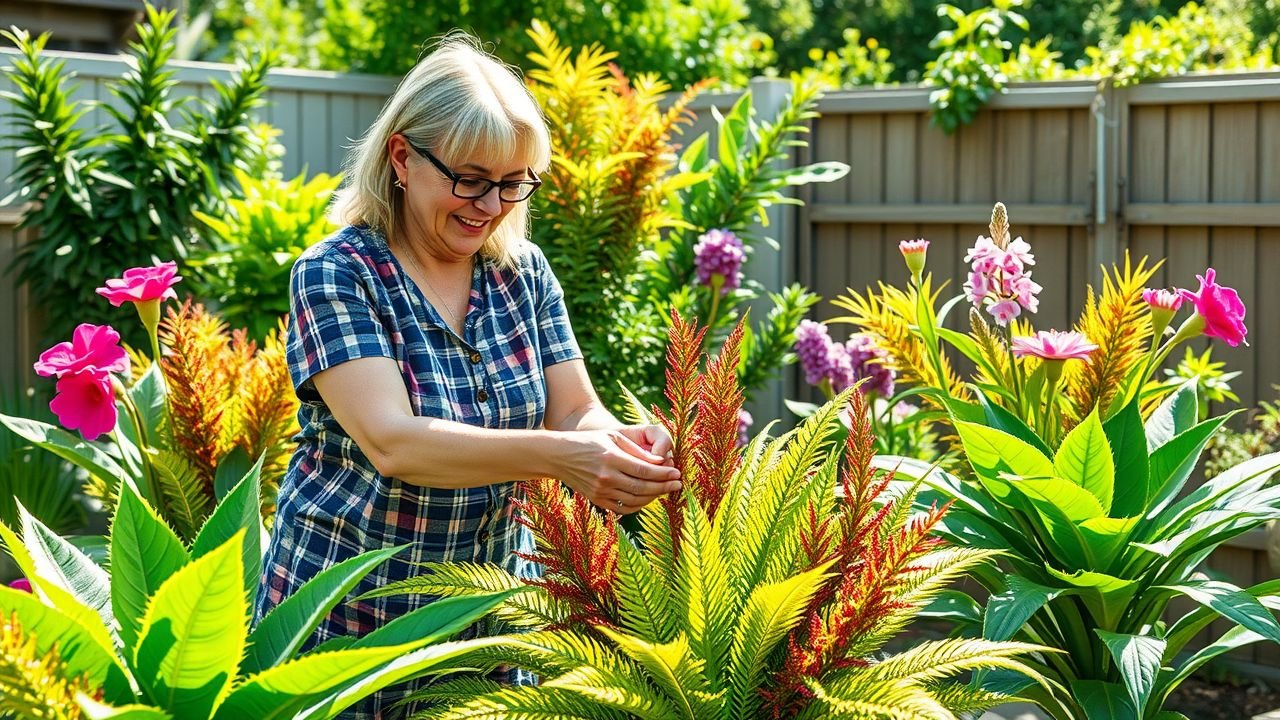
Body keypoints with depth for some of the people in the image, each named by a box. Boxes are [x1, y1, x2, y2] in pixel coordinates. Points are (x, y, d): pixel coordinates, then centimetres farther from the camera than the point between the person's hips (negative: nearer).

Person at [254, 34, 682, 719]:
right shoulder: (336, 274, -15)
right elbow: (393, 443, -27)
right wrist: (557, 456, -39)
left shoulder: (524, 271, 1)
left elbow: (575, 412, -3)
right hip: (349, 609, -4)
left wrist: (620, 442, -27)